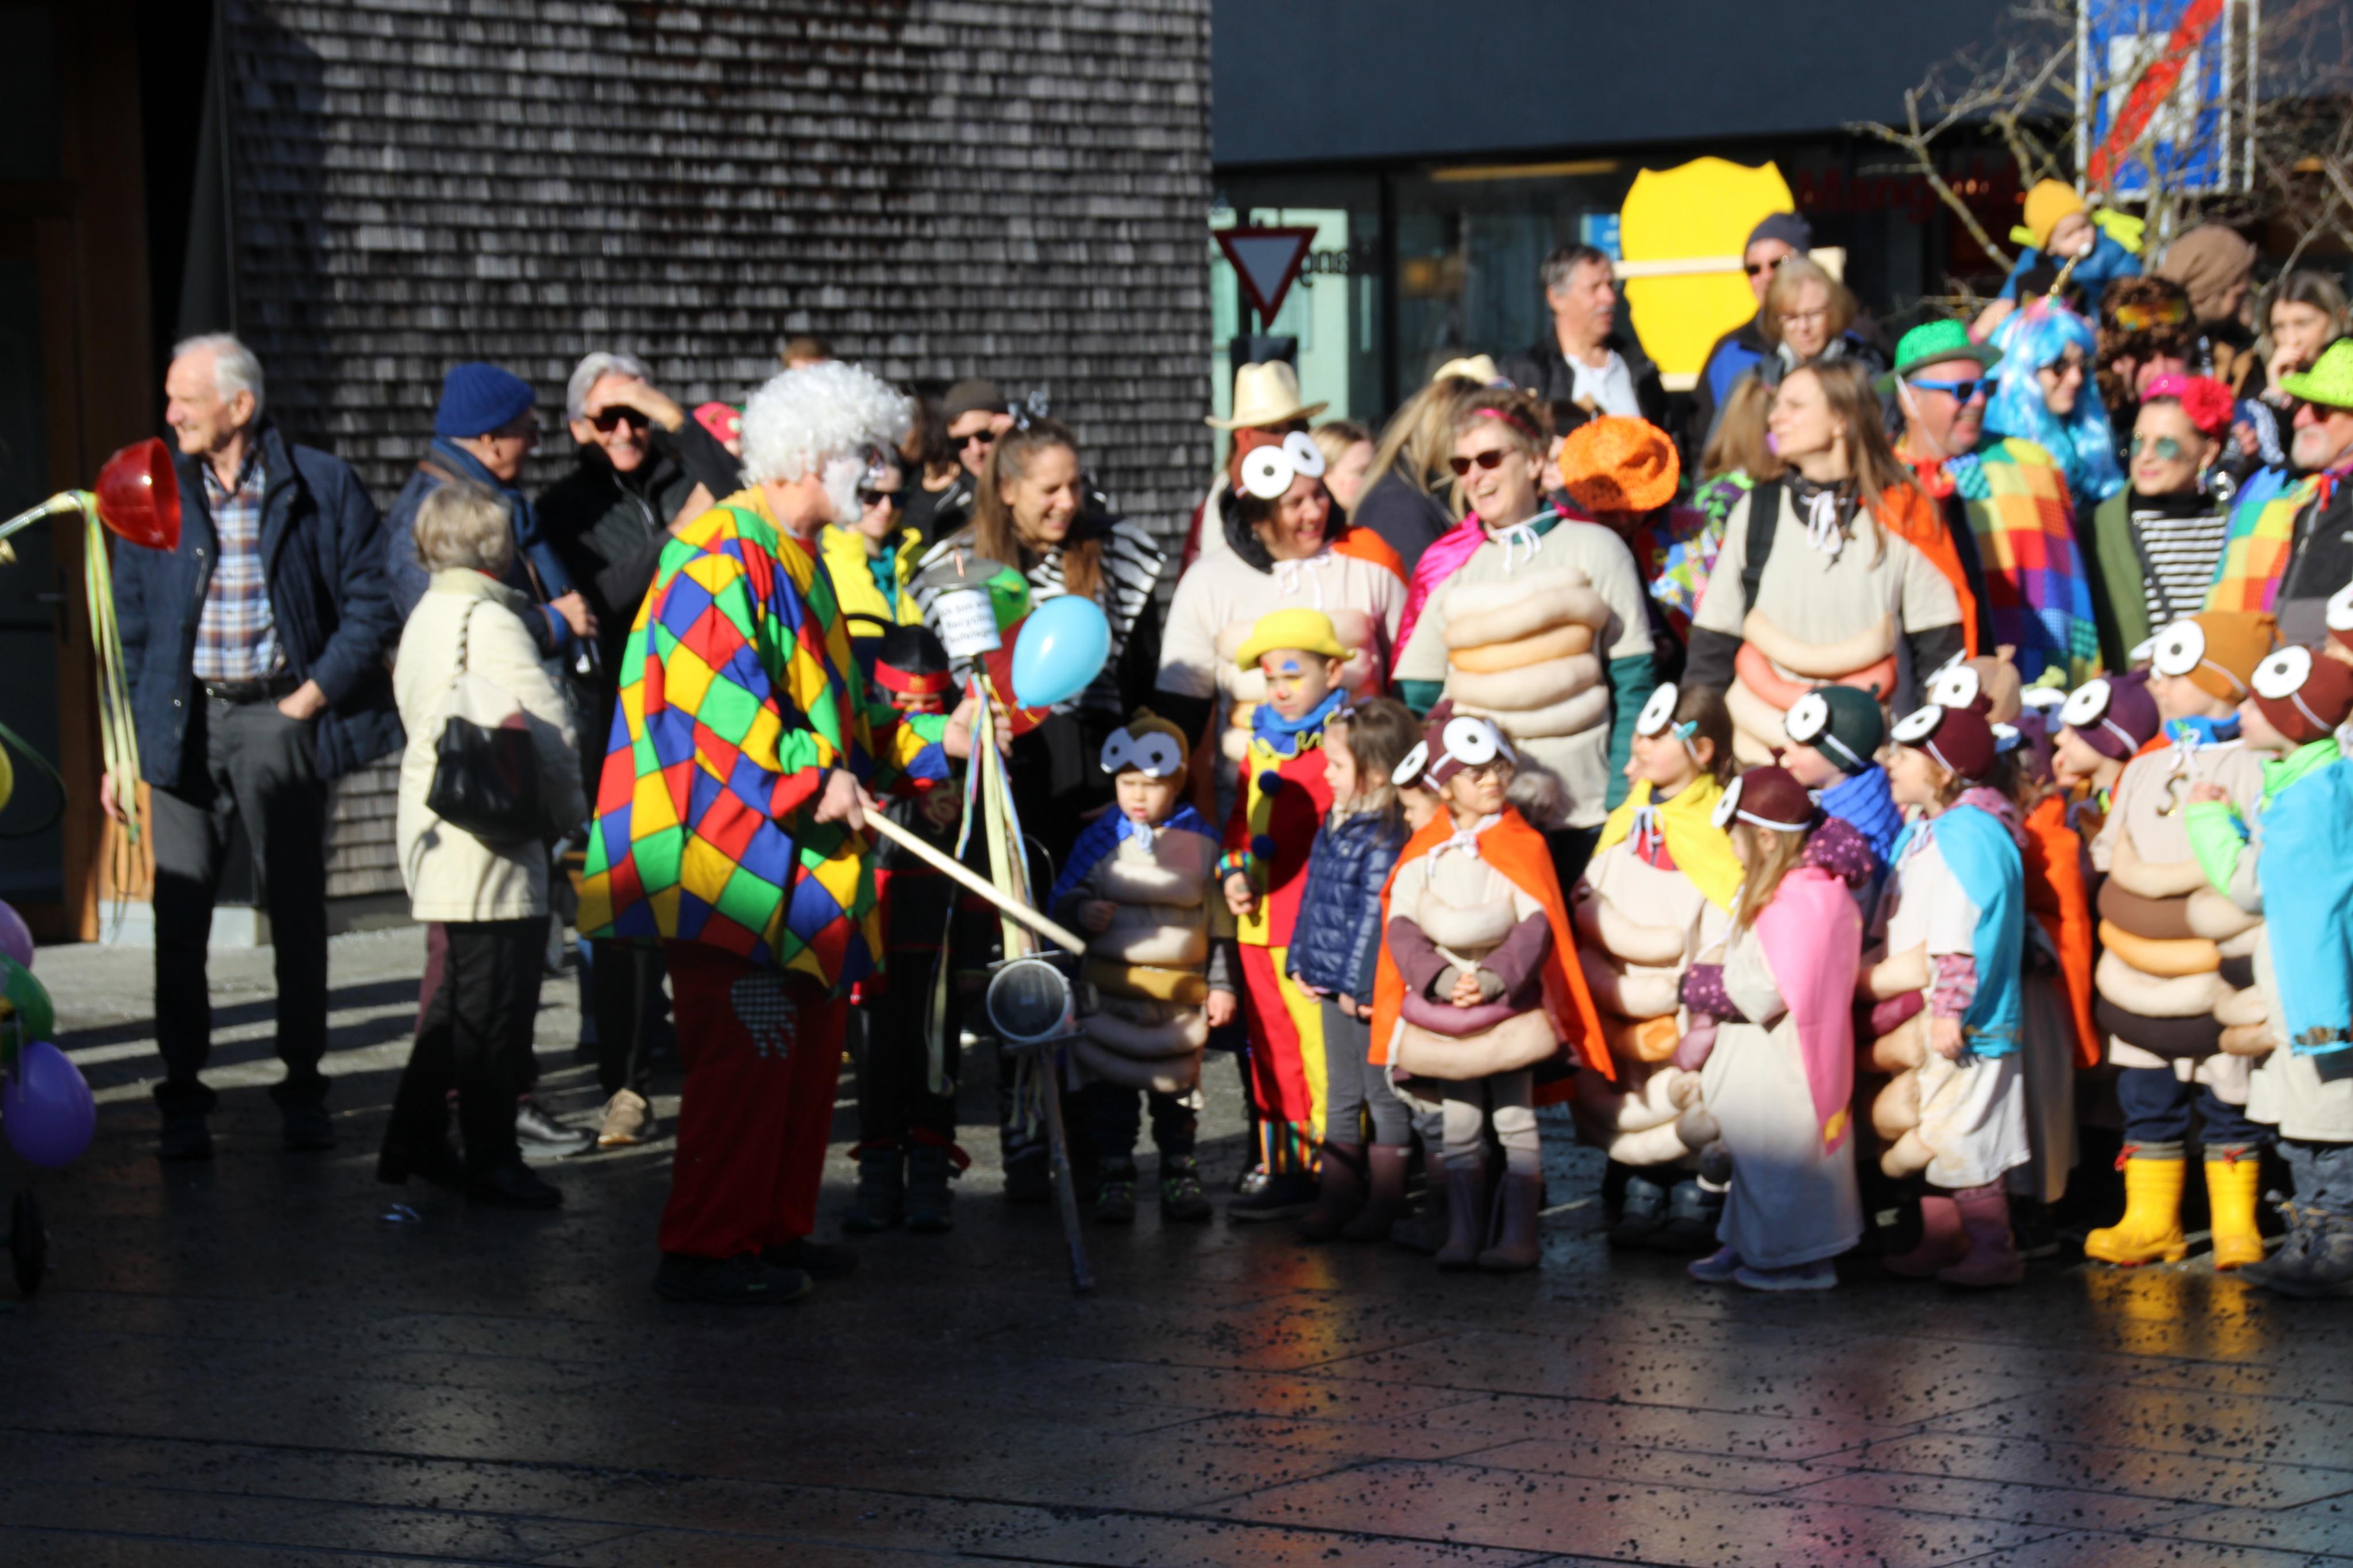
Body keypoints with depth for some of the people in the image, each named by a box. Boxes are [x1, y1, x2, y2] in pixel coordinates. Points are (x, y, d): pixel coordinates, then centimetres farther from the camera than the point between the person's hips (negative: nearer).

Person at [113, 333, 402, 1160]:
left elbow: (373, 600, 1)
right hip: (181, 720, 2)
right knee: (178, 915, -1)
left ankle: (303, 1090, 16)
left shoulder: (321, 487, -1)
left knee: (298, 911, 5)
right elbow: (129, 621, 10)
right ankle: (182, 1099, 8)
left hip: (277, 718, -2)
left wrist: (317, 693, -7)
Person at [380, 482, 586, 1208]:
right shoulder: (490, 623, -15)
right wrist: (567, 813, -2)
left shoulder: (425, 617, 14)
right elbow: (551, 733, -17)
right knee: (495, 1004, -3)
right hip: (492, 846, -10)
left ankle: (415, 1142, 24)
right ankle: (491, 1160, 1)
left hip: (437, 836, 10)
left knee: (460, 995, 19)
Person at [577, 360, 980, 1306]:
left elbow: (838, 705, 25)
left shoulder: (797, 564, 20)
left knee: (809, 1048, 13)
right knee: (747, 1051, -11)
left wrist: (934, 738, 14)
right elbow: (720, 695, -23)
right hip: (727, 856, -11)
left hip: (797, 864, 11)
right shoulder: (719, 556, -13)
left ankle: (777, 1230, 23)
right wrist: (812, 778, -24)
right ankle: (703, 1251, -6)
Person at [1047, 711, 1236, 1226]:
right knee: (1110, 1086, 3)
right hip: (1109, 989, 0)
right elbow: (1061, 898, 6)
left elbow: (1220, 921, 6)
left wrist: (1223, 984, 4)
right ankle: (1115, 1176, 12)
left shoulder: (1201, 840, 1)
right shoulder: (1100, 839, -1)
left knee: (1177, 1086, 9)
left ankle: (1180, 1174, 20)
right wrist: (1080, 912, -17)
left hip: (1180, 992, 0)